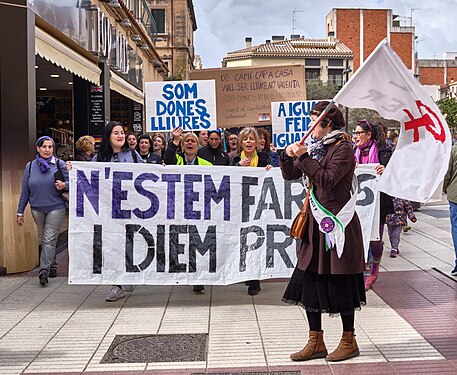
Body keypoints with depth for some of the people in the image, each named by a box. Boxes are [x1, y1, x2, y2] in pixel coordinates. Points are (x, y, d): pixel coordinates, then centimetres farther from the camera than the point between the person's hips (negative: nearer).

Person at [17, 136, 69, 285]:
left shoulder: (60, 164, -4)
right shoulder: (30, 166, 4)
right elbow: (25, 191, 8)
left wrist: (64, 185, -23)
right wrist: (20, 212, 7)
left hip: (56, 208, -4)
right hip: (37, 209, 4)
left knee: (49, 239, -10)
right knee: (43, 240, 12)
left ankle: (44, 271, -10)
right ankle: (52, 266, 27)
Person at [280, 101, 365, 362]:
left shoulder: (343, 149, -9)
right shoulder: (316, 148, 14)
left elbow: (327, 180, -21)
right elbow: (290, 175, 14)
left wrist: (304, 157, -19)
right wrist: (288, 156, -4)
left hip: (337, 223, -8)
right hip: (316, 223, 8)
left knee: (340, 283, 2)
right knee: (309, 280, 8)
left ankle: (349, 341, 18)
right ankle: (316, 343, 19)